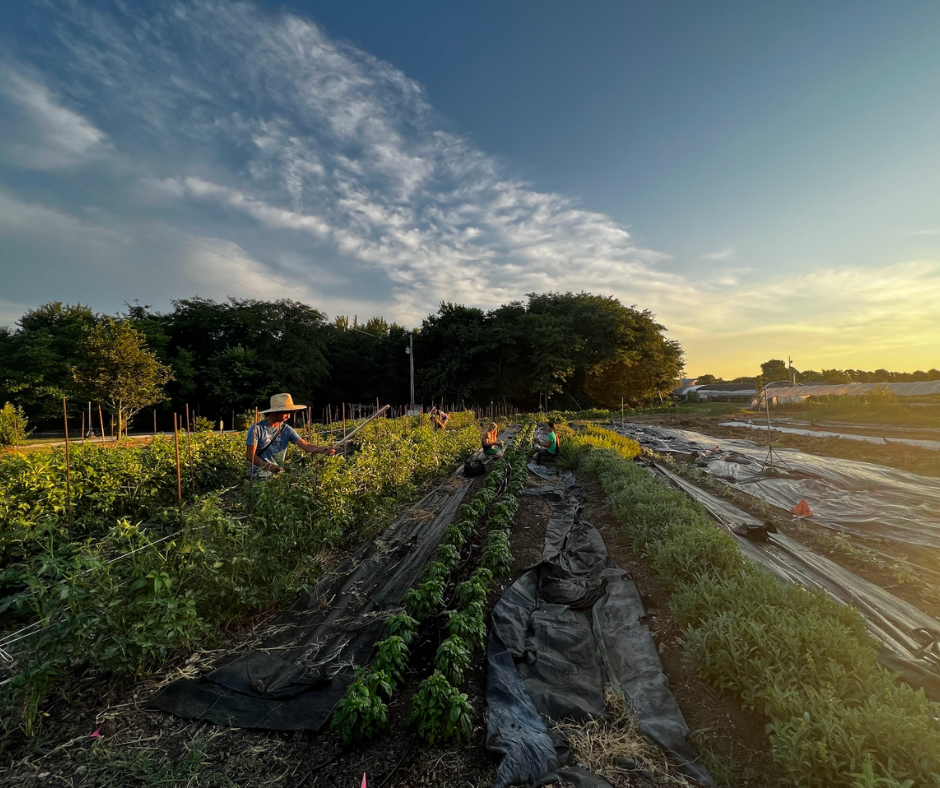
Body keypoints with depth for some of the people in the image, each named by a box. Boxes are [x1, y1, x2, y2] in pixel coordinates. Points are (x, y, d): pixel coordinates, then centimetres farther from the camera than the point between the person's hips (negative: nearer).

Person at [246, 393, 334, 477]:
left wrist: (324, 450, -26)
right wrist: (269, 466, -26)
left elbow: (305, 445, -8)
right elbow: (250, 455, -11)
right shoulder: (257, 429, -10)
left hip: (277, 473, 4)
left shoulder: (287, 430, 0)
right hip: (258, 475, -4)